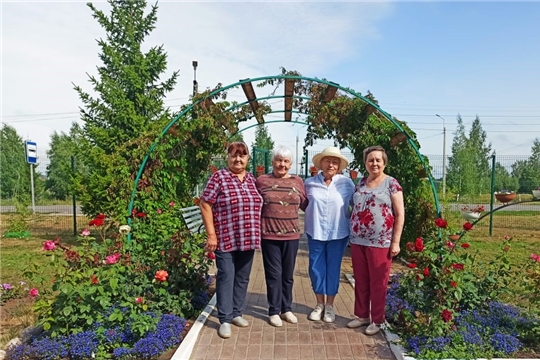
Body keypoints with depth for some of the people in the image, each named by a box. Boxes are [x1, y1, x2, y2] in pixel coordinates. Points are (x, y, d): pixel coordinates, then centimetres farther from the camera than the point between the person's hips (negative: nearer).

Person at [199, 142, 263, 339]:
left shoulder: (252, 179, 9)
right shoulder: (218, 177, -7)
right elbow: (205, 205, -9)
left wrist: (255, 235, 11)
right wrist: (211, 234, -12)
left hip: (247, 239, 5)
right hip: (226, 239, -5)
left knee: (243, 278, 14)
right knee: (226, 277, 2)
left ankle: (237, 313, 31)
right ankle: (225, 319, 15)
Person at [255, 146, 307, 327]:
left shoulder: (297, 181, 6)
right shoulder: (262, 180, -1)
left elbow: (305, 204, 13)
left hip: (291, 235, 3)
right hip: (269, 235, -2)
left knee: (288, 274, 14)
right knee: (274, 274, 5)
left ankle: (287, 309, 29)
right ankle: (274, 311, 21)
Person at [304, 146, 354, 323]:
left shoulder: (347, 183, -4)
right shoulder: (309, 183, -2)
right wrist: (312, 216, 2)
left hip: (338, 233, -1)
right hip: (315, 233, 1)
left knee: (333, 269, 10)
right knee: (316, 269, 9)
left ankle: (330, 305, 27)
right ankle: (319, 304, 28)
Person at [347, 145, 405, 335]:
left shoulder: (391, 183, -5)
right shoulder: (360, 183, 10)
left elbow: (400, 214, -7)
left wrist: (395, 242, -10)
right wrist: (352, 234, 12)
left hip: (380, 242, -5)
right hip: (358, 241, 5)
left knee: (378, 283, 7)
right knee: (360, 281, 14)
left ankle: (377, 320, 23)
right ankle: (362, 315, 30)